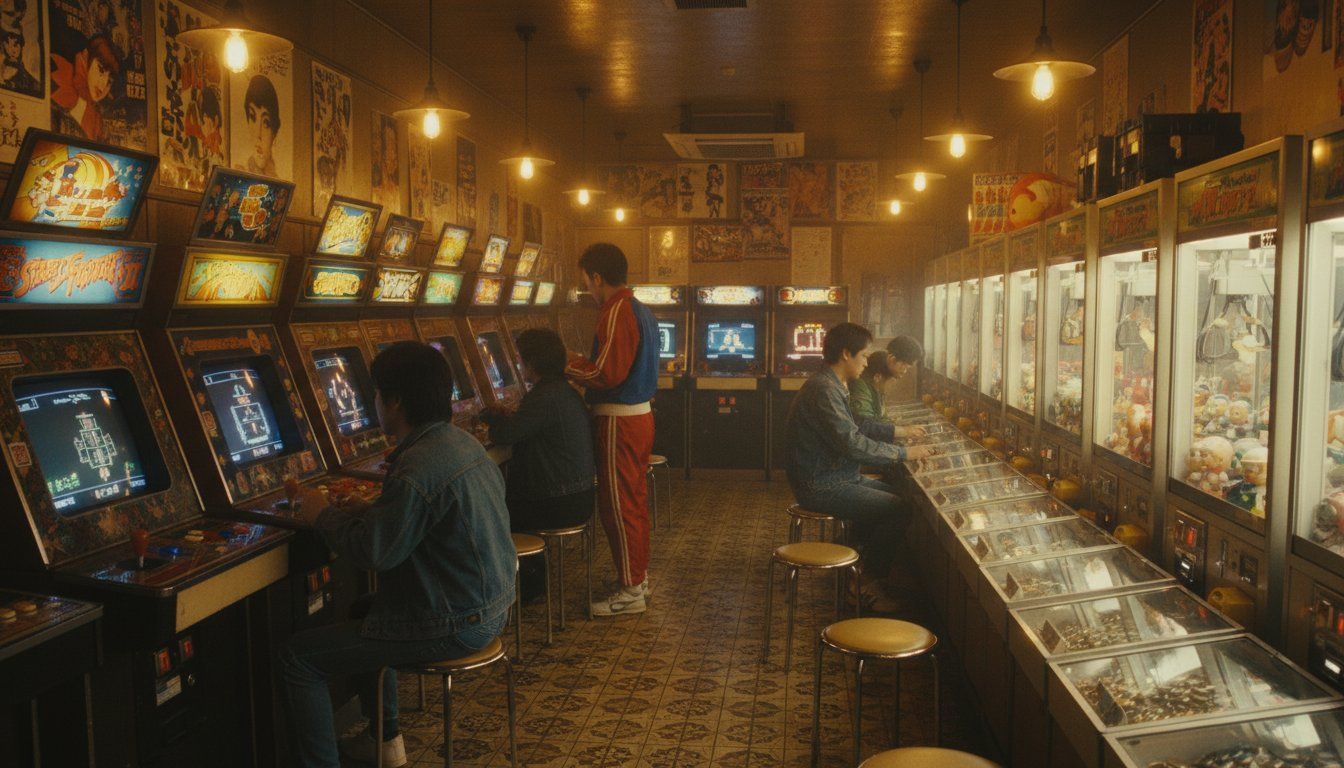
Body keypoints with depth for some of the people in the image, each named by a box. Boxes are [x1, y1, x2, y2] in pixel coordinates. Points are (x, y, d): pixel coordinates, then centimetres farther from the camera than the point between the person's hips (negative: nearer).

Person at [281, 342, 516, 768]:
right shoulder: (463, 443, 5)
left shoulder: (416, 469, -25)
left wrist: (322, 514, -6)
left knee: (297, 657, -2)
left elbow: (373, 552, -21)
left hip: (453, 627, -10)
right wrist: (369, 510, 6)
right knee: (362, 615, 33)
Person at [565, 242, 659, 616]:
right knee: (635, 498, 17)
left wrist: (567, 367, -9)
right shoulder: (641, 310, 13)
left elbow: (607, 374, -23)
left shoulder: (616, 313, -18)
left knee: (618, 504, -2)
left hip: (619, 420, -10)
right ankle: (638, 576, 28)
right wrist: (582, 361, 16)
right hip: (640, 414, 10)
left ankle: (630, 590, 6)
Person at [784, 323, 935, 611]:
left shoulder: (833, 386, 13)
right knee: (897, 509, -14)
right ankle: (867, 584, 0)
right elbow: (853, 444, -26)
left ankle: (856, 554, 20)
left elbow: (852, 431, 19)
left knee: (896, 493, 13)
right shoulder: (824, 390, -22)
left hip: (834, 476, 11)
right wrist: (904, 453, -18)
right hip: (821, 486, -11)